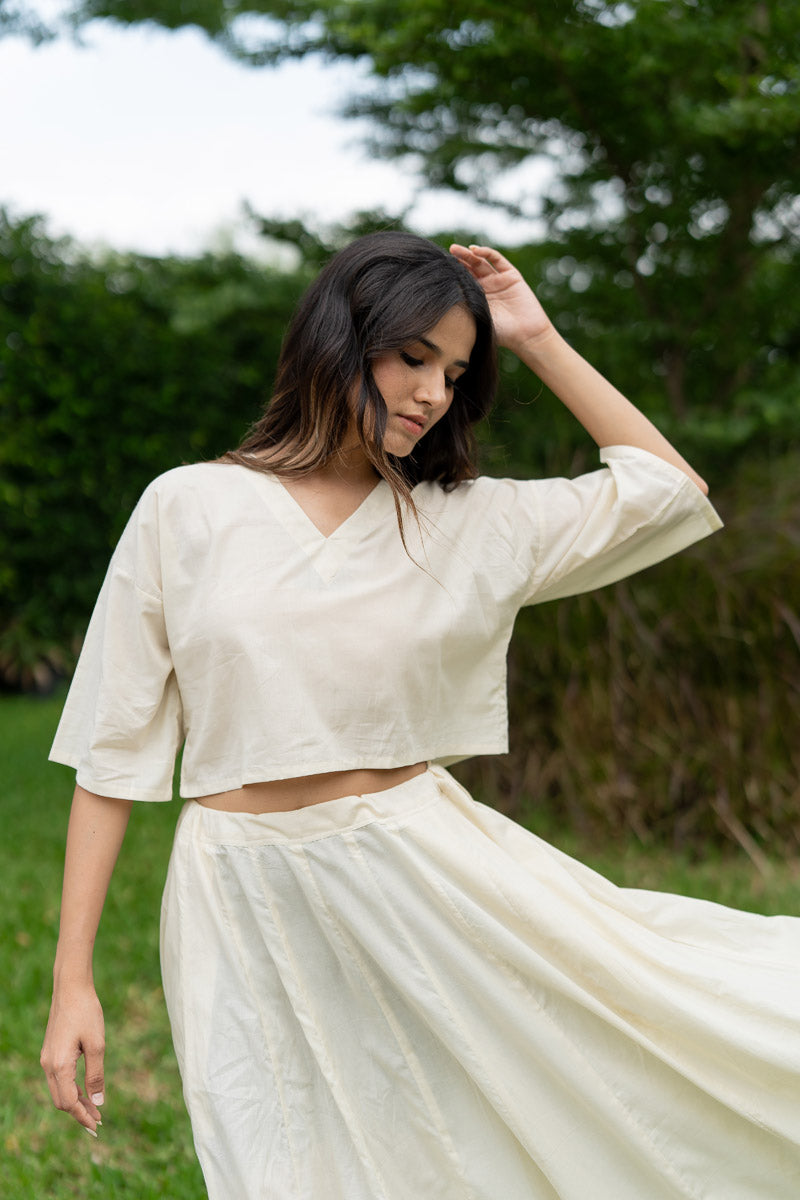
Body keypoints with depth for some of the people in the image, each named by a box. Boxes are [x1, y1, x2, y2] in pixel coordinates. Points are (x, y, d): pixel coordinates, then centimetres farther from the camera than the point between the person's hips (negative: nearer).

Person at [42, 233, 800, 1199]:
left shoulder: (468, 523, 7)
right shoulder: (189, 509, -1)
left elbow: (668, 489, 12)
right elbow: (114, 747, 0)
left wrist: (540, 342, 6)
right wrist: (72, 979, -3)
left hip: (428, 884, 2)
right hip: (253, 918, -2)